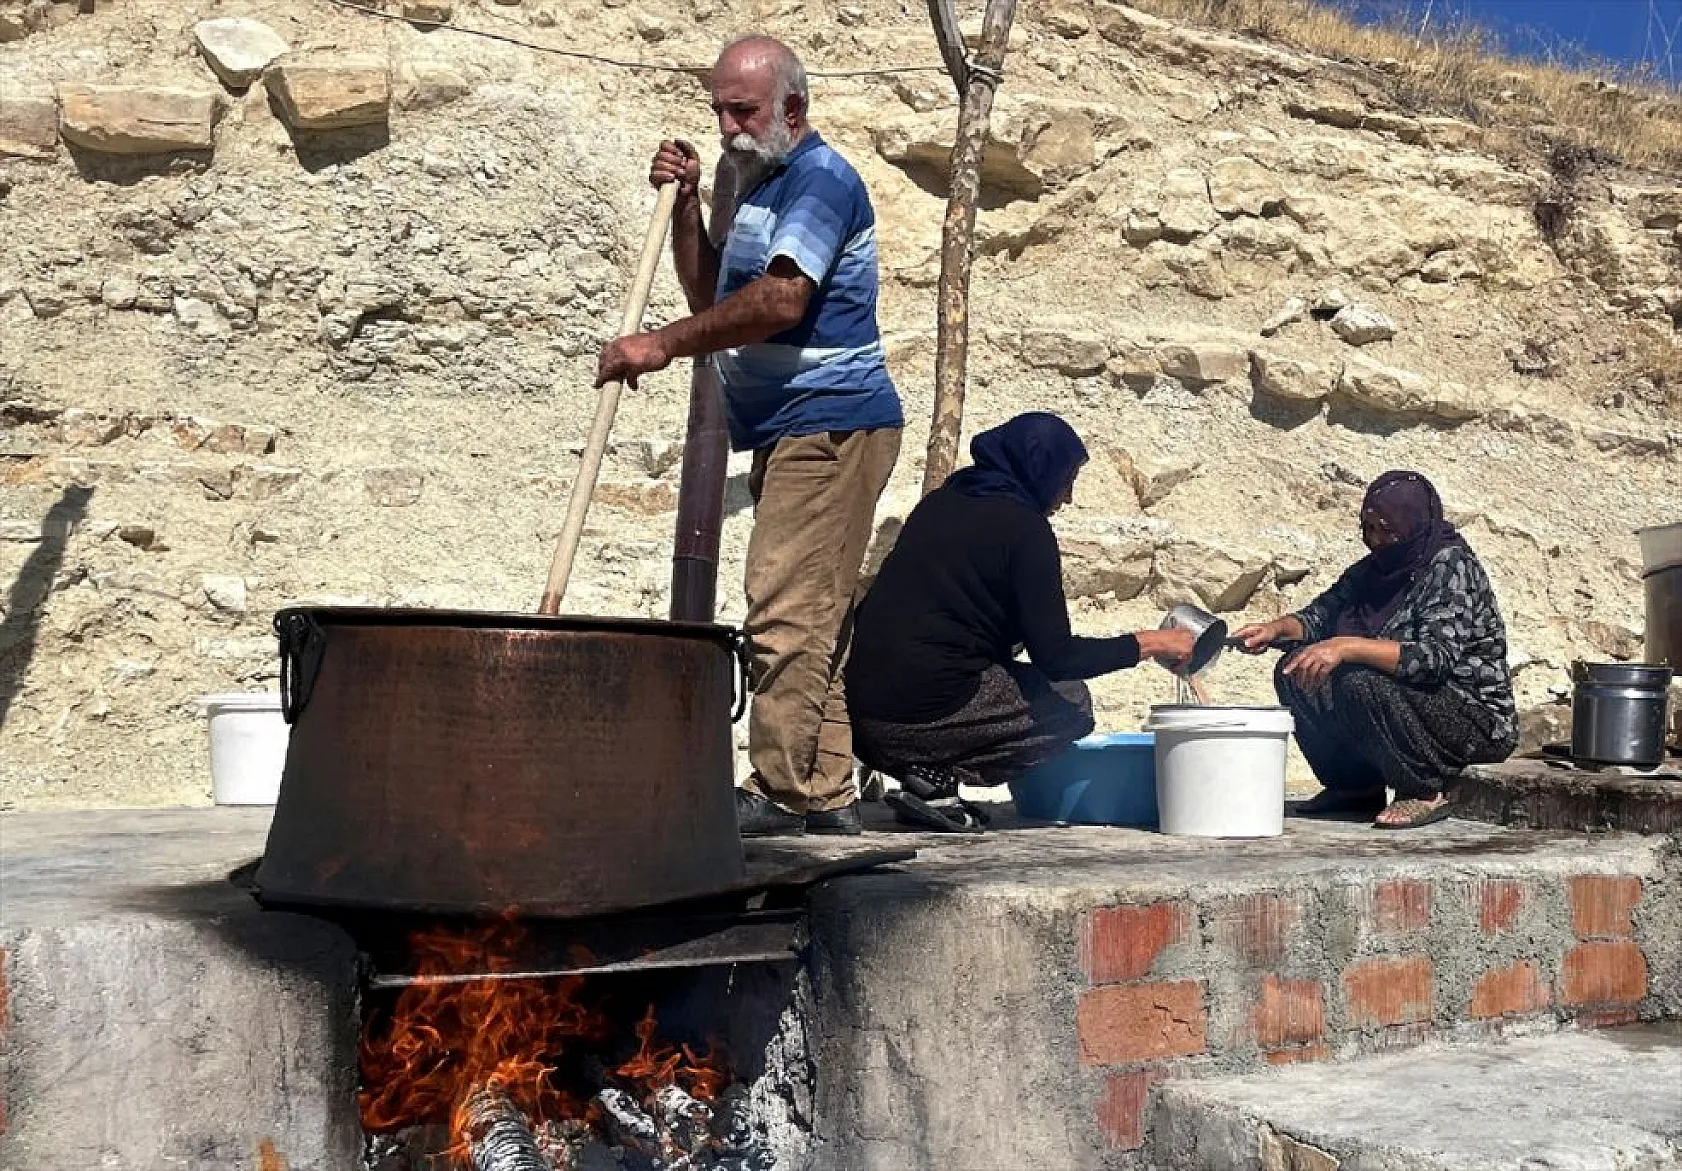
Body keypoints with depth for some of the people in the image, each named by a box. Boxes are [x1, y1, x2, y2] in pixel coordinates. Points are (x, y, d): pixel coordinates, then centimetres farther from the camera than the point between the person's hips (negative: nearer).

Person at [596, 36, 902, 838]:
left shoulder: (819, 177, -9)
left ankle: (781, 792, -12)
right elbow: (708, 294, 21)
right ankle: (825, 793, 11)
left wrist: (663, 345, -22)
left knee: (786, 609, -15)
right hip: (794, 431, 10)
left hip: (829, 425, -10)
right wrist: (685, 201, 10)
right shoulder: (753, 185, 22)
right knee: (812, 617, 8)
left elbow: (780, 299, -23)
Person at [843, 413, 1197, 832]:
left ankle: (929, 774, 7)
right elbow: (1056, 657, -8)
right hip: (924, 714, -8)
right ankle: (938, 780, -5)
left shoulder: (940, 501, 16)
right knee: (1070, 703, 11)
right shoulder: (1025, 529, -6)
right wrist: (1148, 644, 2)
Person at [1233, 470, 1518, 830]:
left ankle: (1426, 793, -13)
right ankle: (1357, 785, 8)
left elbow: (1436, 658, -32)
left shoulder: (1451, 567, -19)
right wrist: (1278, 628, -12)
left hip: (1478, 720, -8)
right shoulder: (1377, 566, 5)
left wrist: (1347, 647, -39)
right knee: (1295, 672, -4)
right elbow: (1323, 612, 9)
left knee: (1361, 684, -32)